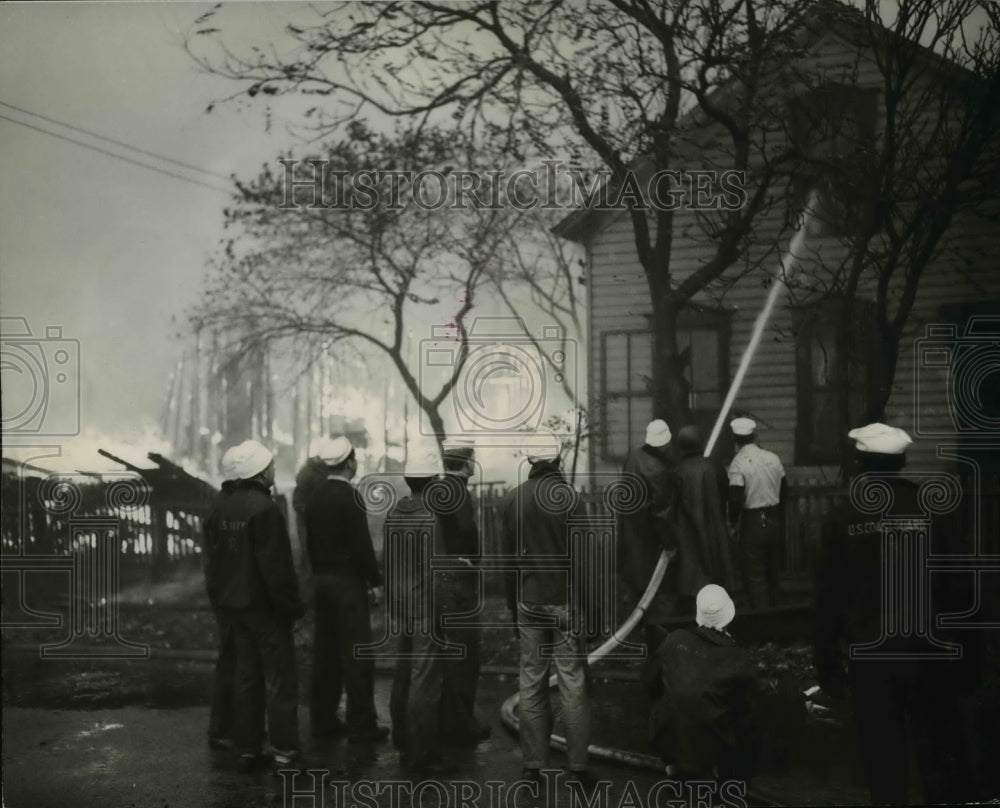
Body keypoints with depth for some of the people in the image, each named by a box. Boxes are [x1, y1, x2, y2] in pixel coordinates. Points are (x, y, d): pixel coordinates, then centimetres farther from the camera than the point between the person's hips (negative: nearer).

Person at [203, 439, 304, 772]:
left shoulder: (223, 507, 6)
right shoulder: (265, 508, -19)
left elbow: (213, 557, 12)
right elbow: (276, 565, -20)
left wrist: (219, 598, 18)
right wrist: (291, 605, -13)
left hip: (234, 604, 8)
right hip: (264, 605, -8)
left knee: (246, 676, 13)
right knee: (280, 678, -2)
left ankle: (248, 749, 16)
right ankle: (285, 750, -2)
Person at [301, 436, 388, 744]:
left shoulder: (313, 496, 7)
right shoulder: (350, 497, -16)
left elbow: (310, 542, 12)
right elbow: (362, 544, -17)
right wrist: (375, 580, -9)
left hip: (322, 580, 8)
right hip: (348, 582, -8)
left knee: (325, 653, 12)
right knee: (357, 655, -3)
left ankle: (323, 720, 17)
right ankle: (361, 724, 0)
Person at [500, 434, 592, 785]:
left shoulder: (510, 502, 1)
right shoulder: (569, 498, -10)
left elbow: (507, 559, 6)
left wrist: (514, 607, 14)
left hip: (528, 602, 3)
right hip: (565, 601, -3)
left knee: (531, 684, 9)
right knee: (573, 685, 2)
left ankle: (533, 764, 12)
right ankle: (577, 766, 4)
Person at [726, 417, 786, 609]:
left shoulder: (738, 464, -15)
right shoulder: (773, 458, 1)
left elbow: (736, 498, -20)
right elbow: (784, 490, 8)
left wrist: (733, 521, -3)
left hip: (753, 523, -5)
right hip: (775, 521, 5)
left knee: (754, 576, 1)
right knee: (772, 572, 19)